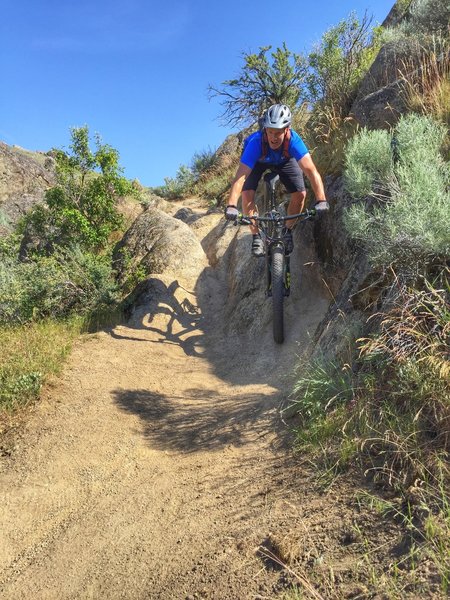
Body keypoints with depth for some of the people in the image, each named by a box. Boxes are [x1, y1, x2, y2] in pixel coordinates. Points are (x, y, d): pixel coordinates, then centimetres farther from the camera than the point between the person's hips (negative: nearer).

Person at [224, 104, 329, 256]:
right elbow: (241, 176, -49)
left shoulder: (293, 140, -39)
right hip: (258, 161, -1)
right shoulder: (256, 142, -41)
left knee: (300, 194, -15)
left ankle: (287, 231, 11)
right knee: (247, 195, -22)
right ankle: (256, 236, 0)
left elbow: (311, 170, -46)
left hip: (284, 160, 1)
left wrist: (321, 201, -59)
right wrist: (231, 206, -63)